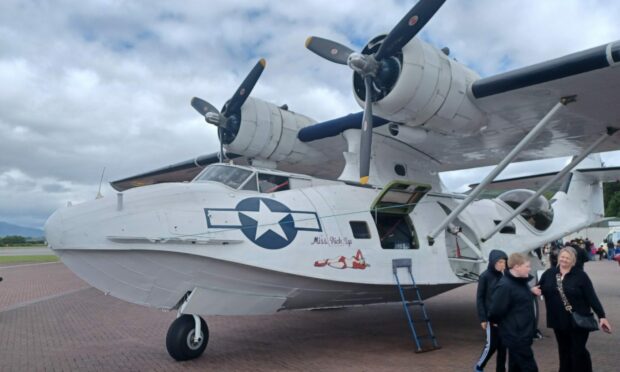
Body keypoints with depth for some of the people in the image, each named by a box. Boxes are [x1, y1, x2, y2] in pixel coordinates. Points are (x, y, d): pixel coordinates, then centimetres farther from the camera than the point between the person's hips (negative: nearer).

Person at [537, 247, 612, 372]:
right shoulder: (549, 273, 0)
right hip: (559, 321, 3)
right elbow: (539, 289, 8)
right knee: (564, 351, 17)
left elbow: (592, 297, -9)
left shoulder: (580, 275, -9)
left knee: (578, 352, 4)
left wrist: (601, 316, -13)